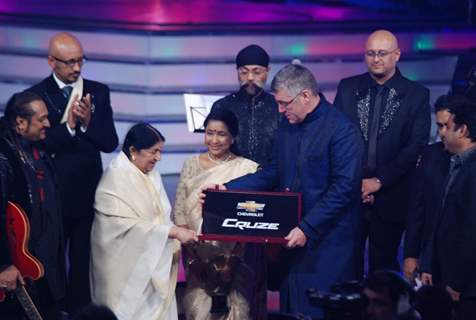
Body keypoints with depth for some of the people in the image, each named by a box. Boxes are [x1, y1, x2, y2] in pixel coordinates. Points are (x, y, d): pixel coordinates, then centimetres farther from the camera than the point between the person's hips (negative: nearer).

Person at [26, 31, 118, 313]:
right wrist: (68, 125, -24)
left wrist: (88, 121, -19)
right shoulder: (36, 95, -6)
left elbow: (110, 142, -2)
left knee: (84, 264, 10)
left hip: (89, 193, 2)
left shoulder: (98, 92, 3)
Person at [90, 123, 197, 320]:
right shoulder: (117, 178, -15)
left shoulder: (152, 175, 9)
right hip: (128, 266, -7)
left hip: (153, 263, 7)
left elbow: (160, 216, 11)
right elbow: (129, 225, -21)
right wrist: (174, 232, -23)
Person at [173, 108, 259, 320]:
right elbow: (179, 211, 5)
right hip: (199, 252, 1)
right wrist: (191, 254, -6)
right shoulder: (192, 165, 7)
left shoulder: (248, 168, 0)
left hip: (235, 253, -1)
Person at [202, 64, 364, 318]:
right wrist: (226, 190, 4)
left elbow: (344, 187, -18)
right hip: (291, 238, 7)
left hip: (327, 242, -7)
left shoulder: (342, 130, -13)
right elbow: (272, 174, 16)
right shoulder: (286, 127, 12)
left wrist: (307, 228, -20)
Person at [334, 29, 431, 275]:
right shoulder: (347, 88, 7)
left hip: (390, 197, -1)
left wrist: (379, 181, -11)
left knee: (383, 265, 7)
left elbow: (416, 146, -6)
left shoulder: (416, 95, 0)